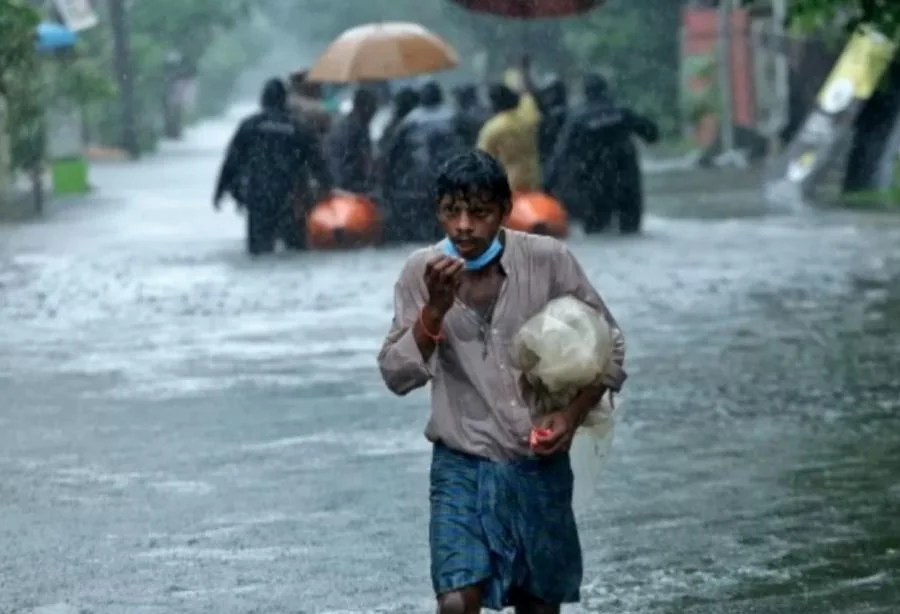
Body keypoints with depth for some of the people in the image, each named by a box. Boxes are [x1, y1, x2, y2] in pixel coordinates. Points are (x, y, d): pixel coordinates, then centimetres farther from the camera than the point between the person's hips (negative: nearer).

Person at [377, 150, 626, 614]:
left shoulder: (548, 260, -9)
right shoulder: (421, 272, -6)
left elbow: (608, 346, 2)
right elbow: (396, 376, -10)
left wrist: (574, 414, -12)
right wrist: (435, 309, -23)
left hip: (540, 466, 1)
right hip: (463, 466, -1)